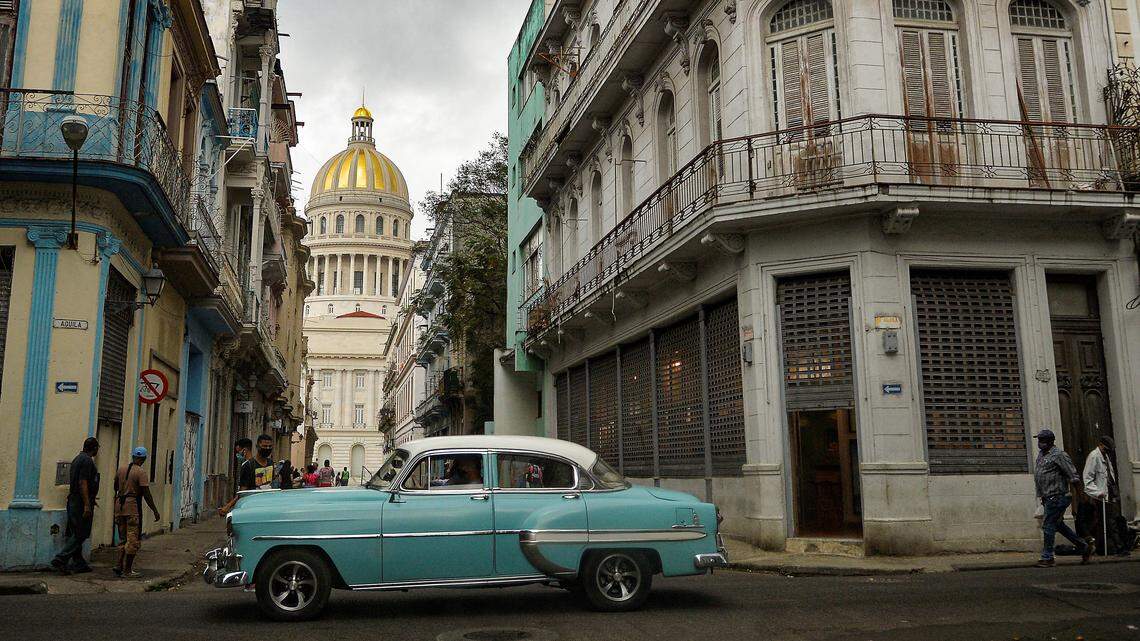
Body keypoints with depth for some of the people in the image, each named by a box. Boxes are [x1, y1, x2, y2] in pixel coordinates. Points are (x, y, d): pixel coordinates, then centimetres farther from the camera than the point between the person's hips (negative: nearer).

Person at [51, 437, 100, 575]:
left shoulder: (77, 459, 17)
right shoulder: (87, 461, -14)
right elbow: (83, 483, -22)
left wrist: (90, 500, 32)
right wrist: (87, 504, -22)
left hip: (73, 501, 10)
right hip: (81, 502, -10)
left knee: (75, 534, 11)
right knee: (80, 535, -6)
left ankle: (79, 563, 16)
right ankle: (61, 560, -10)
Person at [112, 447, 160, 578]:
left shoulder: (121, 469, 9)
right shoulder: (141, 472, -11)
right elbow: (146, 494, -14)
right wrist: (155, 511, -7)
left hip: (119, 505, 7)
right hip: (133, 507, -7)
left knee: (123, 538, 17)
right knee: (133, 540, -1)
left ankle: (119, 566, 9)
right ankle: (127, 570, -1)